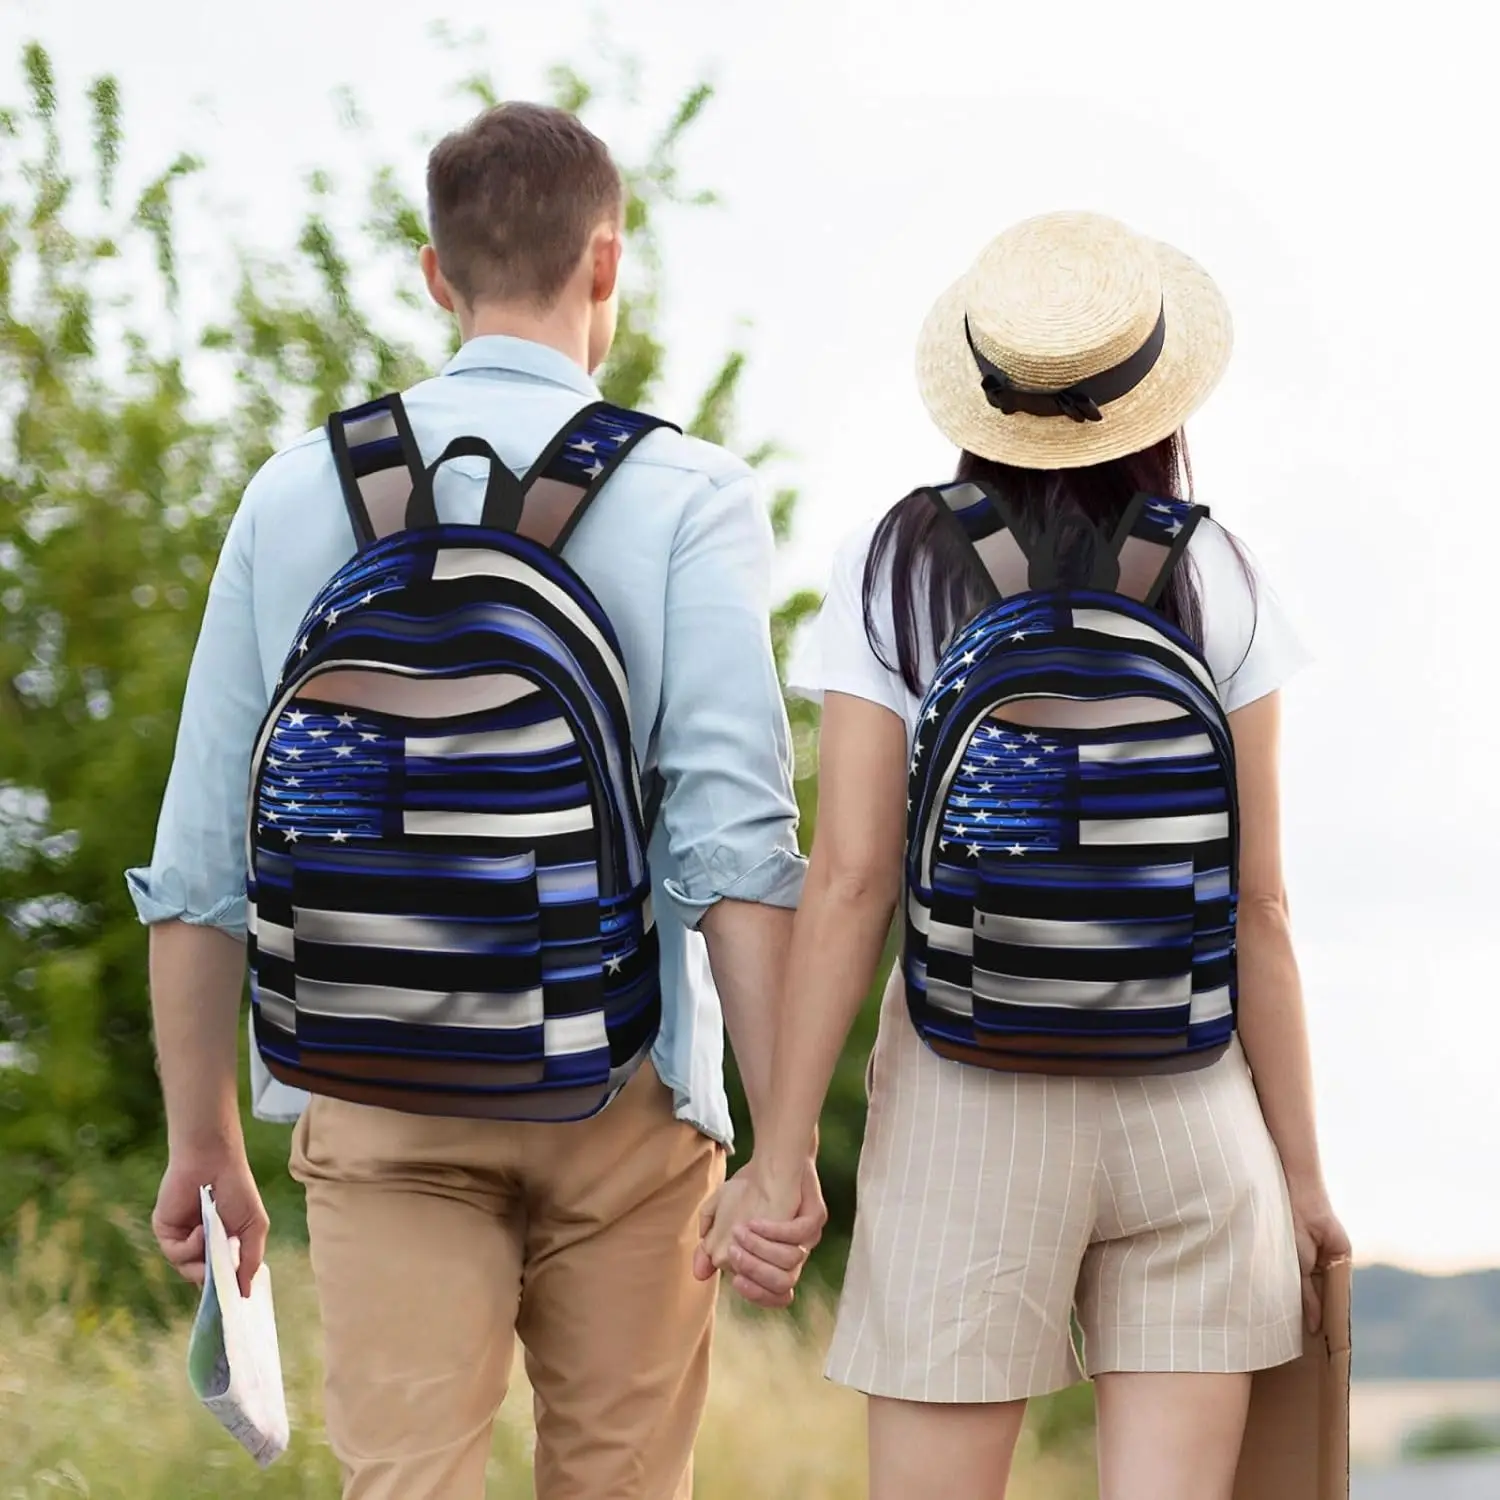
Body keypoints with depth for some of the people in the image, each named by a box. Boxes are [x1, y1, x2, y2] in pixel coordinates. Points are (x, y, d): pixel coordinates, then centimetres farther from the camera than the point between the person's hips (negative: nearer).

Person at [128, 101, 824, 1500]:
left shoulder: (299, 492, 5)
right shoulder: (685, 495, -3)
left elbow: (199, 857, 5)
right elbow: (735, 836, -13)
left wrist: (203, 1141, 13)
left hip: (377, 1103, 1)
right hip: (618, 1096, -1)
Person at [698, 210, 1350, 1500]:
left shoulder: (894, 572, -2)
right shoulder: (1215, 582, -1)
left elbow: (850, 881, -8)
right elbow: (1258, 901, -1)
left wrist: (781, 1154, -5)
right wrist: (1302, 1167, 6)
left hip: (967, 1108, -1)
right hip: (1191, 1102, 1)